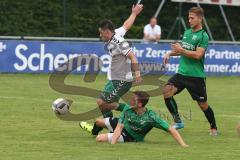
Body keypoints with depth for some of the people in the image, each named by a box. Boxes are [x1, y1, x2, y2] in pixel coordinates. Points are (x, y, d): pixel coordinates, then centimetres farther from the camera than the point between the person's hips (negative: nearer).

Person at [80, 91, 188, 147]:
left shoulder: (151, 117, -39)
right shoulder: (128, 109, -27)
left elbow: (170, 129, -39)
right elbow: (119, 127, -31)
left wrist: (182, 144, -50)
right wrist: (112, 144, -47)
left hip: (129, 137, -3)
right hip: (123, 125, 3)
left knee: (99, 139, -15)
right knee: (98, 121, 20)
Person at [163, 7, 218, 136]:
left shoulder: (203, 36, -10)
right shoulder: (187, 32, 11)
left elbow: (198, 55, -20)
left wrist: (180, 50, -20)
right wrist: (170, 53, 8)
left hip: (196, 76, -6)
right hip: (182, 72, 6)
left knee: (203, 105, 3)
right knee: (167, 91, -15)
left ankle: (213, 128, 27)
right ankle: (178, 121, -5)